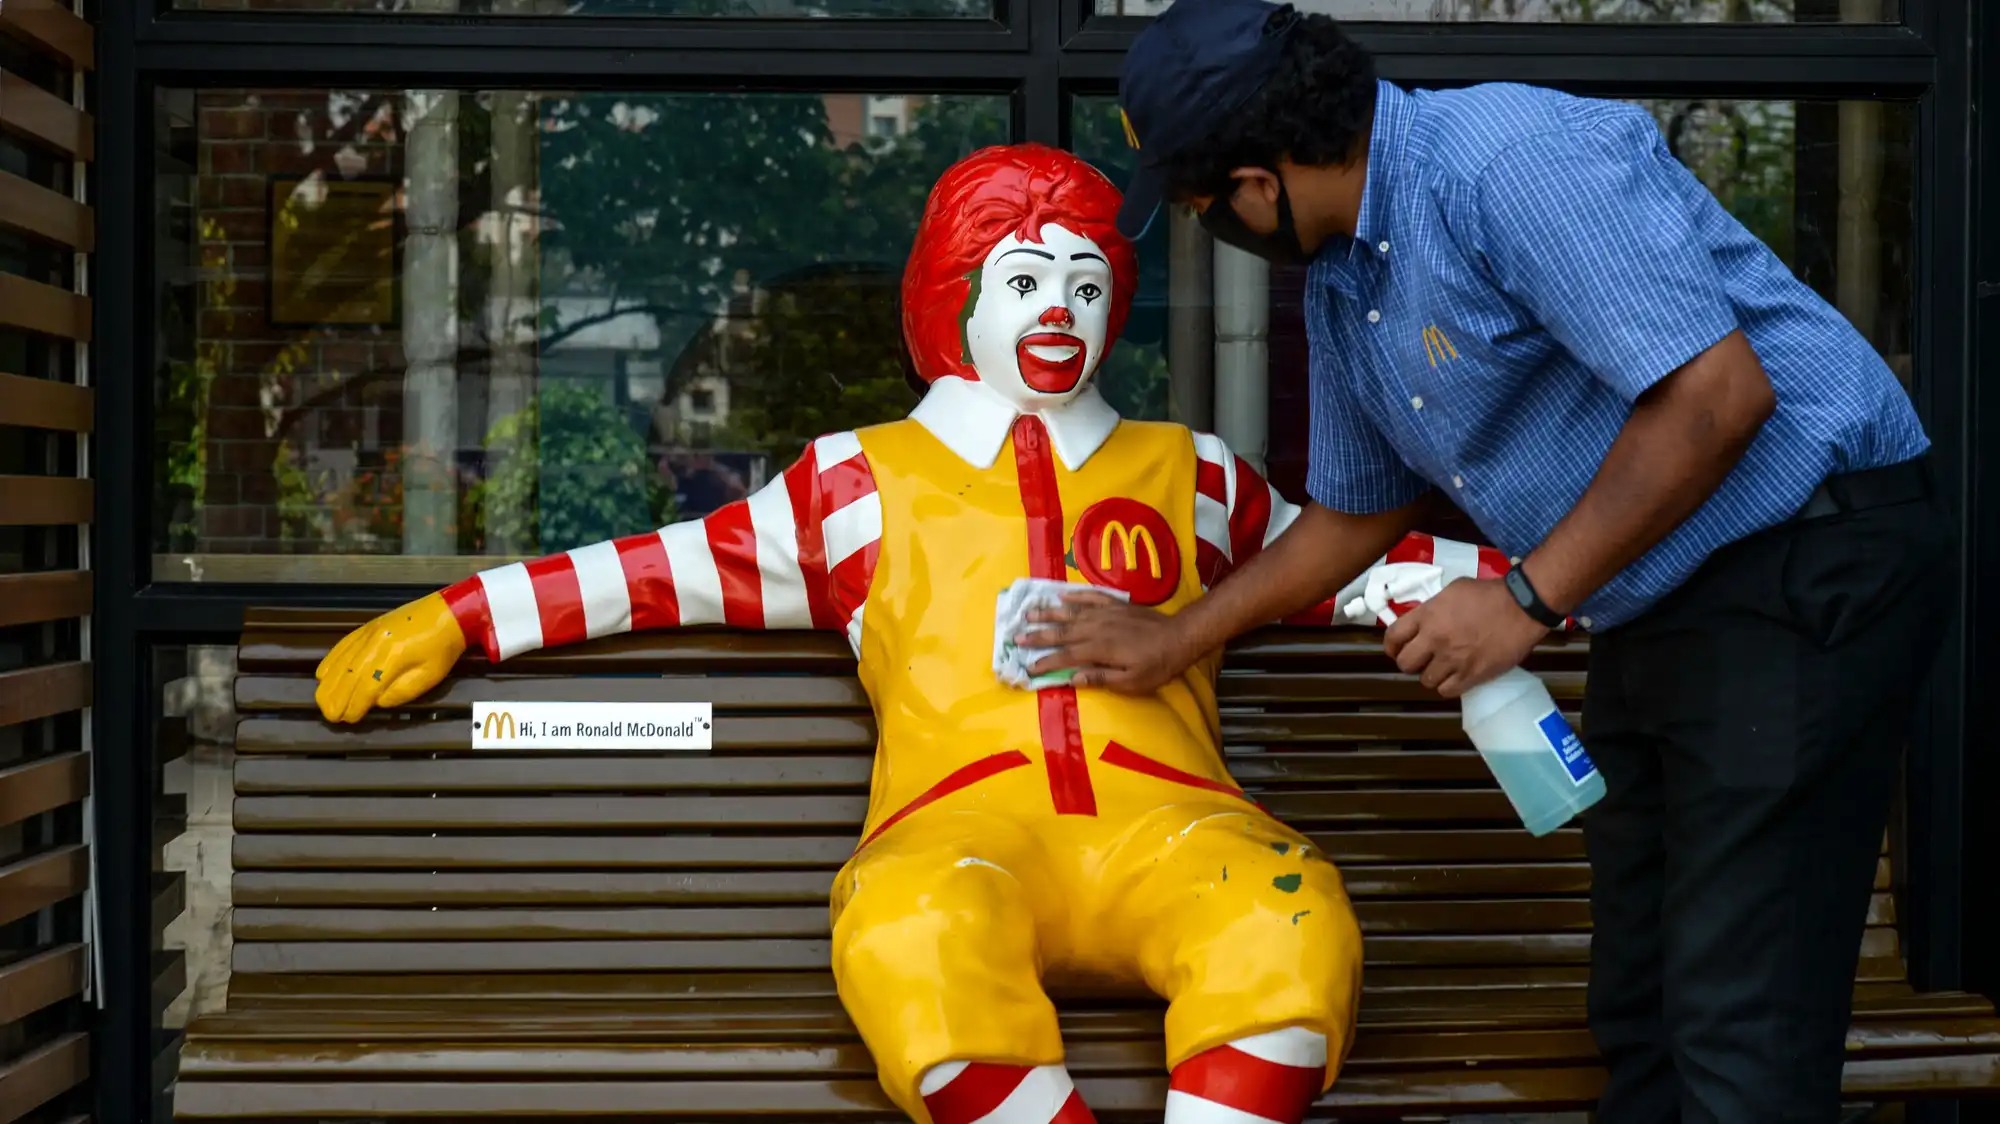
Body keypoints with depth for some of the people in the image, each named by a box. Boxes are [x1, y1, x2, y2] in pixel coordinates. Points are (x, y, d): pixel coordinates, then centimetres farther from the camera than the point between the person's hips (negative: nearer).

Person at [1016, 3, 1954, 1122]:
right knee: (1642, 1016, 14)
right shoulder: (1342, 284, 9)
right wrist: (1175, 639, 28)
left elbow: (1718, 393, -28)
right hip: (1657, 601, 10)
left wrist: (1528, 600, -21)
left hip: (1806, 571, -10)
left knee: (1737, 1029, -11)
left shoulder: (1513, 160, -22)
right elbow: (1354, 515, 24)